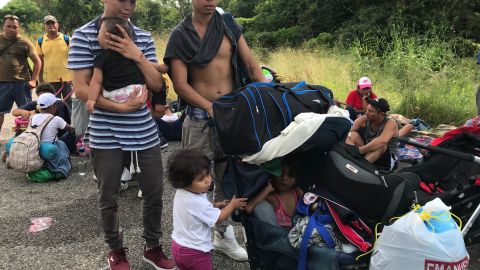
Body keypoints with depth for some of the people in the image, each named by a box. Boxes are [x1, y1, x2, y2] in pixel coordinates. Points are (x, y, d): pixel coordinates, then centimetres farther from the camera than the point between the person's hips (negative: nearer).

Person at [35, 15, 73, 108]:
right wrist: (40, 80, 5)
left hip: (67, 78, -1)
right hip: (50, 80, 2)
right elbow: (40, 62, 8)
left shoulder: (67, 39, -1)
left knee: (69, 104, 6)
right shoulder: (40, 41, 3)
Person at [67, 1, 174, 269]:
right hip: (106, 134, -3)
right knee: (109, 197, 11)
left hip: (145, 130, 3)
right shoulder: (84, 35, -5)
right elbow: (81, 88, -10)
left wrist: (137, 56, -15)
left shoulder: (144, 37, 6)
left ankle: (153, 246, 32)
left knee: (155, 193, 10)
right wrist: (120, 107, -20)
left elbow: (157, 84, 0)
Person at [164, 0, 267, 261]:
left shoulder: (230, 27, 6)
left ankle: (223, 234, 28)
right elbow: (180, 84, -10)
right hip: (199, 117, -3)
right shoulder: (180, 35, -3)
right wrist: (211, 107, -20)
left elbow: (251, 64, 2)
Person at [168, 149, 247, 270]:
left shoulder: (181, 193, -9)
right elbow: (219, 218, -18)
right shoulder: (198, 202, -33)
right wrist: (233, 204, -6)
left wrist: (215, 205, -2)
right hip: (195, 252, -7)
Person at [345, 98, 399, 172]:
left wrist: (358, 150, -44)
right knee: (353, 134, -16)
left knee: (380, 144, -34)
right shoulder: (363, 120, -9)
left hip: (387, 160, -4)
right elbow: (347, 136, -17)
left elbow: (381, 142, -41)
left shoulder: (390, 124, -21)